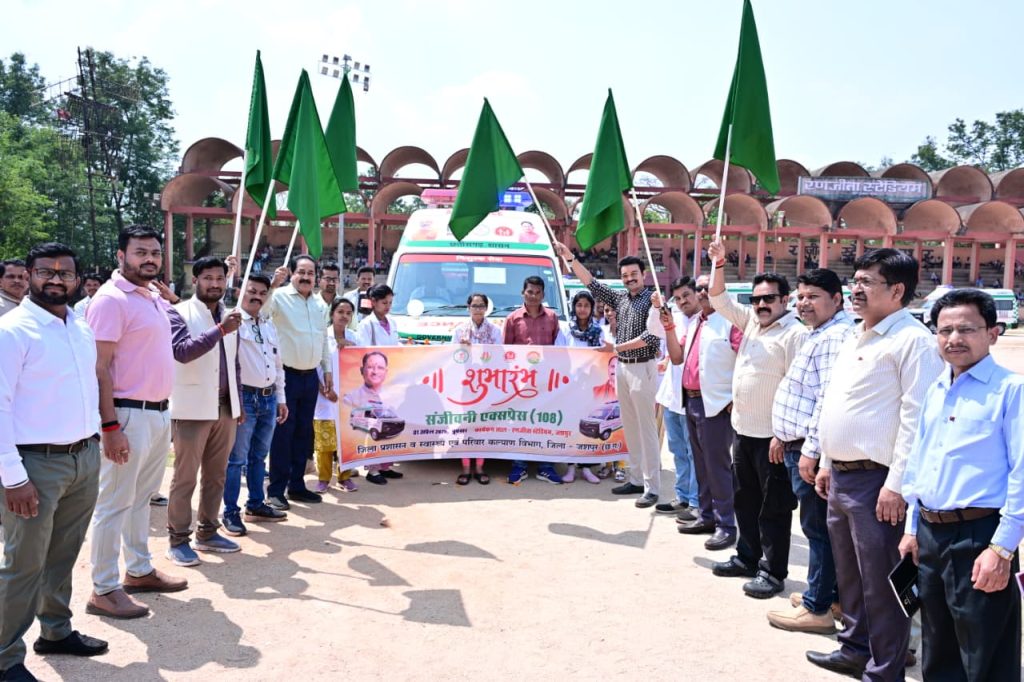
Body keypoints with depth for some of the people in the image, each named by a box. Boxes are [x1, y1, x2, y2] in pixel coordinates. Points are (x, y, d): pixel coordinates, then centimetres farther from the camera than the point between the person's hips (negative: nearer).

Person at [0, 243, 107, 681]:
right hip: (38, 463, -6)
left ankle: (56, 631, 34)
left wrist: (94, 440, 12)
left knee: (63, 556, 18)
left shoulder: (82, 328, 10)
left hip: (85, 458, 7)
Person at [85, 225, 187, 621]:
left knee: (141, 498, 18)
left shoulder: (156, 298, 12)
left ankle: (139, 570, 30)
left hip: (159, 412, 9)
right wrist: (111, 427, -22)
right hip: (129, 414, -9)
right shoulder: (111, 299, -14)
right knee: (114, 503, 0)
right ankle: (104, 590, 9)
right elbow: (99, 368, -18)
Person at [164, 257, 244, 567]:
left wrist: (238, 402, 17)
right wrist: (220, 330, -31)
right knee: (185, 478, 1)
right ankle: (178, 540, 11)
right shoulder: (179, 313, -6)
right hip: (192, 409, -6)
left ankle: (207, 533, 24)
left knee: (216, 476, 12)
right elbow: (182, 351, -23)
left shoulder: (228, 316, 13)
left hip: (225, 408, 6)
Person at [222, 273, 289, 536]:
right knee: (237, 458, -2)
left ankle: (256, 505, 27)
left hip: (269, 398, 7)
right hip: (244, 397, -7)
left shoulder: (269, 326, 15)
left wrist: (281, 398, 18)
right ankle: (230, 513, 6)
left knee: (259, 456, 16)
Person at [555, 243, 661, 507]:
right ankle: (636, 479, 20)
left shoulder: (652, 300, -8)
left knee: (646, 428, -6)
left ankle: (652, 488, -3)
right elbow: (592, 284, 12)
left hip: (642, 368, -7)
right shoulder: (620, 298, 12)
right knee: (630, 427, 11)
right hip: (622, 367, 7)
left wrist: (618, 347, -17)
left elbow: (651, 336, -17)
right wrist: (570, 258, 5)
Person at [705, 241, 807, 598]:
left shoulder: (795, 333, -14)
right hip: (744, 430, 9)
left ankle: (772, 572, 11)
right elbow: (719, 299, 18)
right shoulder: (751, 320, 10)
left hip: (772, 437, -8)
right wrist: (718, 265, 4)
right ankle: (747, 557, 32)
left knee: (774, 508, 2)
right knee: (745, 500, 18)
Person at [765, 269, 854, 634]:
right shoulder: (821, 335, 17)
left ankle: (817, 608, 8)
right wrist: (787, 438, 21)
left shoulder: (835, 337, -18)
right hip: (801, 445, 11)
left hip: (811, 450, -11)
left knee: (818, 527, -1)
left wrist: (811, 449, -24)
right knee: (820, 526, 17)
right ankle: (832, 594, 29)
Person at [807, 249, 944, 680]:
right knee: (848, 572, 20)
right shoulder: (856, 337, 15)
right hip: (841, 475, 9)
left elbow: (917, 418, -19)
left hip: (875, 480, -9)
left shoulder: (912, 340, -14)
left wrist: (897, 484, -21)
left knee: (880, 580, 2)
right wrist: (827, 463, 20)